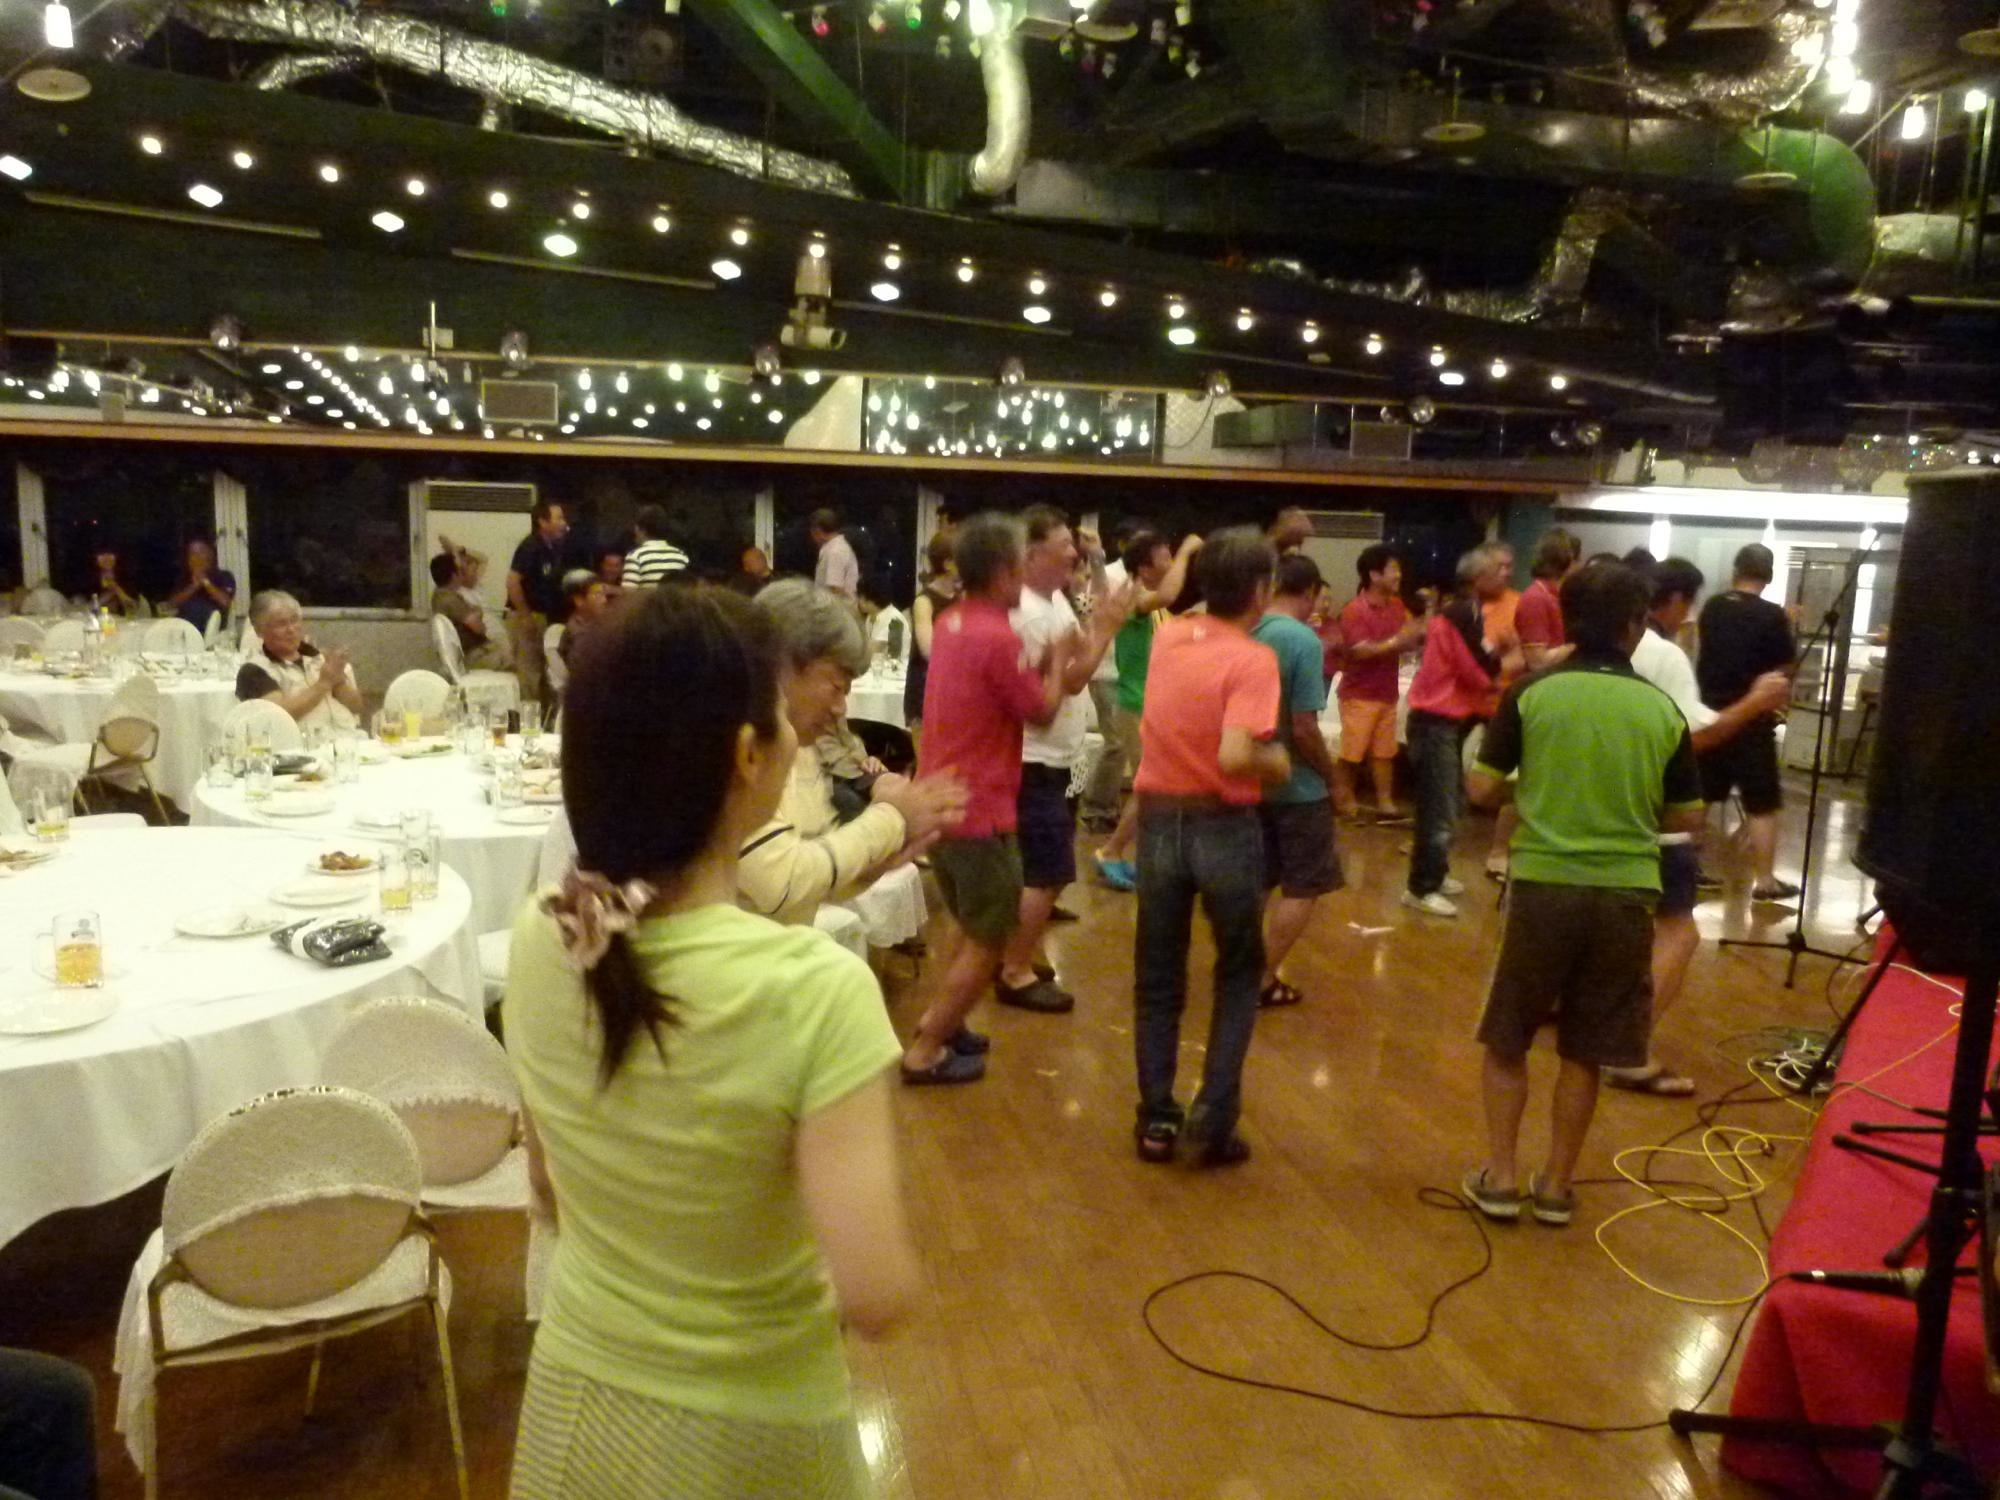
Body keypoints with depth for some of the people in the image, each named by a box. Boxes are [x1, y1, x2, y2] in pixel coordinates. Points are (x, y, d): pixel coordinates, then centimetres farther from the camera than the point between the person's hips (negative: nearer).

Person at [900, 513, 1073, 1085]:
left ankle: (941, 1024, 30)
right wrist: (1058, 659, 4)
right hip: (978, 810, -9)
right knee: (988, 940, 3)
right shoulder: (997, 638, -21)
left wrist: (1043, 662, 7)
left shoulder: (951, 625, 7)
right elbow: (1043, 710, -10)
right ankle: (925, 1051, 7)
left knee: (975, 928, 25)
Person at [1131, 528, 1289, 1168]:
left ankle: (1157, 1120, 20)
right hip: (1223, 828, -4)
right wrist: (1278, 763, -10)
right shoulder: (1252, 659, -17)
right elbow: (1235, 757, -29)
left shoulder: (1167, 637, 1)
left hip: (1160, 820, 4)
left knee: (1157, 980, 15)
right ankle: (1213, 1120, 11)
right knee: (1239, 973, 16)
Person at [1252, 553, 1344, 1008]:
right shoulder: (1303, 640, -20)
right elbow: (1304, 728, -22)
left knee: (1257, 881, 19)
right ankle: (1263, 980, 10)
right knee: (1303, 886, 8)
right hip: (1297, 784, -7)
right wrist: (1332, 775, -7)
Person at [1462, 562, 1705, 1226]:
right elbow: (1687, 818, 7)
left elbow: (1482, 789, -3)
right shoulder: (1662, 709, 0)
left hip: (1545, 884, -1)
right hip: (1625, 892, 2)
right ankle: (1556, 1185, 22)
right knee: (1584, 1050, 13)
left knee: (1507, 1039, 14)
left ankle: (1499, 1177, 17)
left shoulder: (1532, 693, -5)